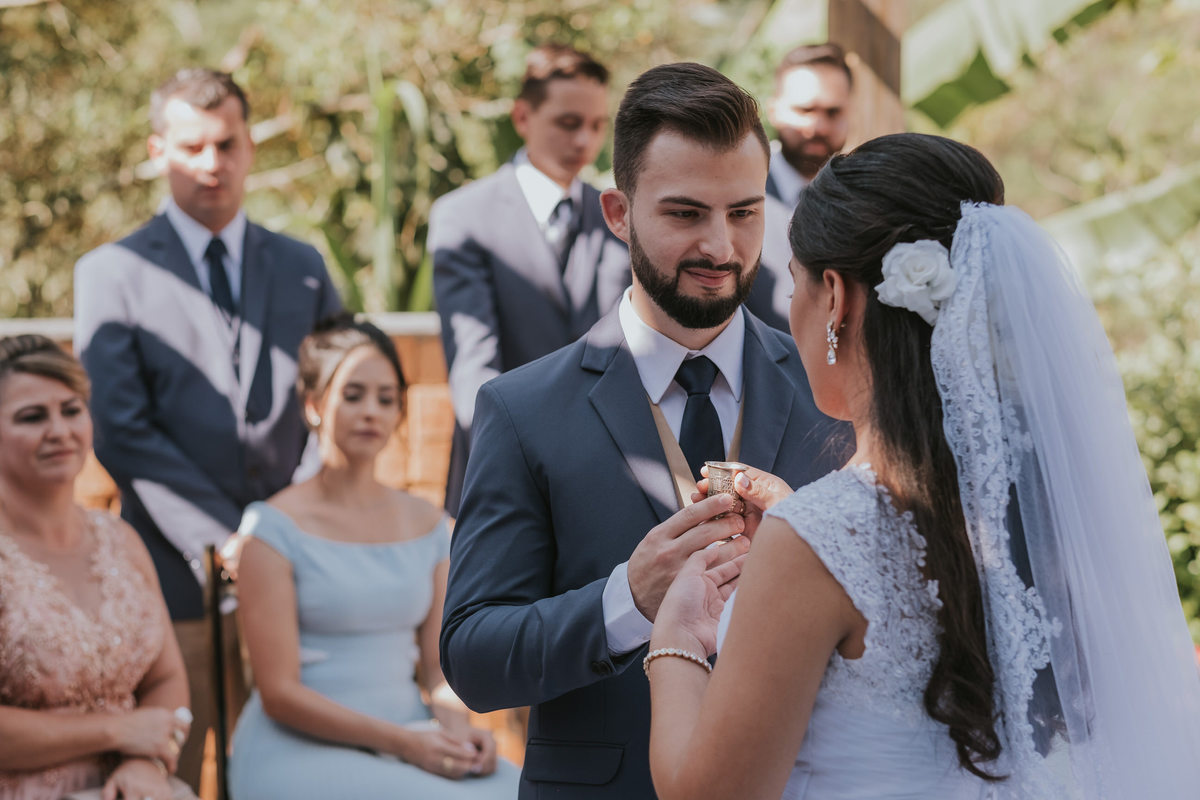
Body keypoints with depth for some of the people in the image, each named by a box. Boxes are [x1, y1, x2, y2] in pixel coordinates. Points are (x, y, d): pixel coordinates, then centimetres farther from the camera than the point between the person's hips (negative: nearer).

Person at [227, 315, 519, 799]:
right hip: (301, 750, -5)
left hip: (412, 738, 5)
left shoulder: (426, 524, 12)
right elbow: (279, 692, -8)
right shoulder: (275, 528, -4)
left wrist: (456, 725, -8)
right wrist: (402, 741, -16)